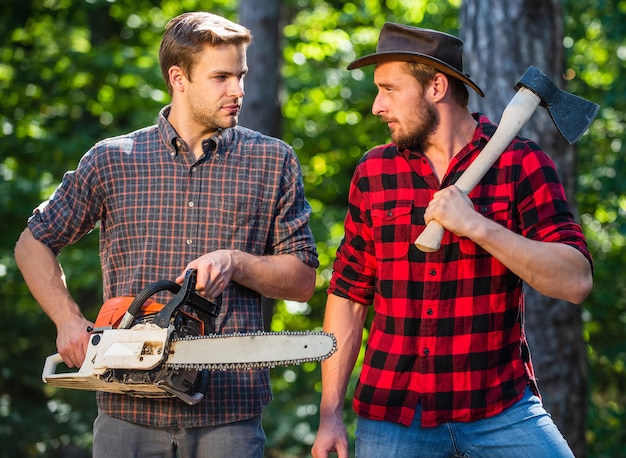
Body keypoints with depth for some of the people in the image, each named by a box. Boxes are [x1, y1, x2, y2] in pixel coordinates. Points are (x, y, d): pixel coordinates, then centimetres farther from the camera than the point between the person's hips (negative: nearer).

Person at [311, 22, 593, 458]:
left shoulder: (521, 164, -3)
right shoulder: (373, 173, 5)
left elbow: (576, 282, -13)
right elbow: (349, 294, 8)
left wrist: (477, 226, -22)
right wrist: (330, 413, 4)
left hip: (500, 410, -2)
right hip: (392, 414, 2)